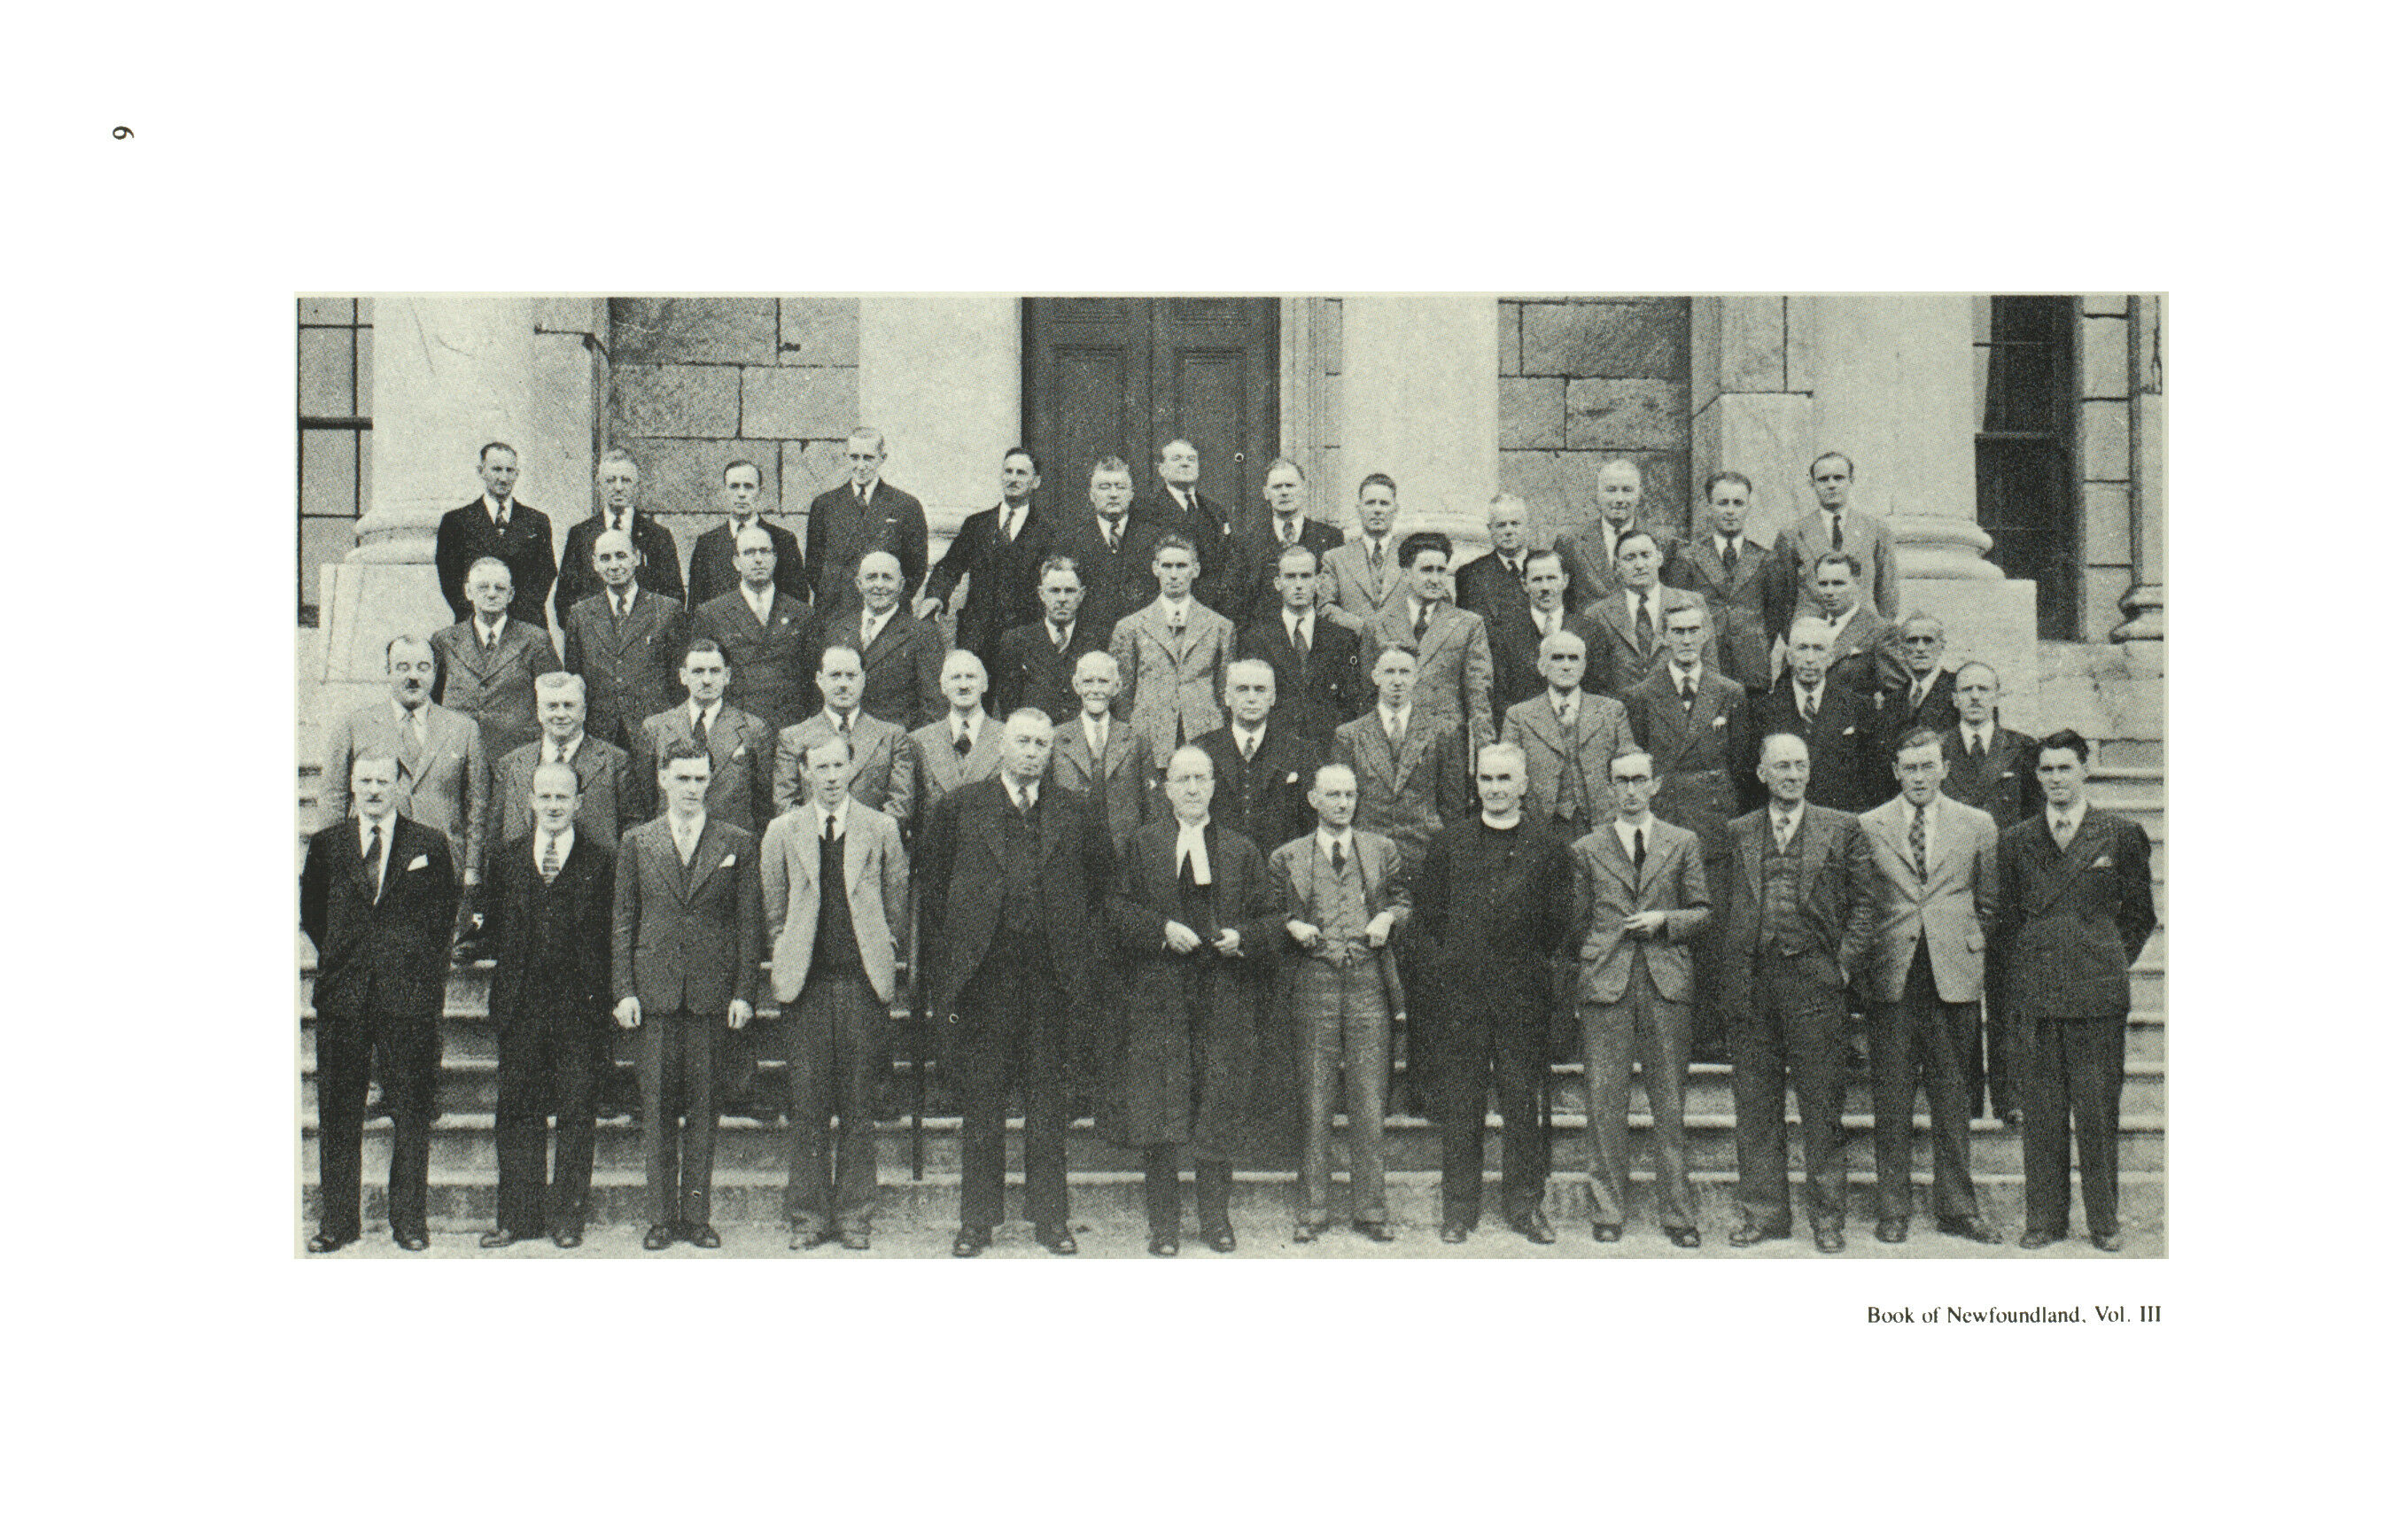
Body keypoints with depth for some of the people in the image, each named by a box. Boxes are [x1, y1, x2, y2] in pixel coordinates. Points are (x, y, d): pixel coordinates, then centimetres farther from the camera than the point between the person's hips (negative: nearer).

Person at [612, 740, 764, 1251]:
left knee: (704, 1107, 3)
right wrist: (623, 991, -1)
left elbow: (749, 924, 5)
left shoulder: (738, 844, 6)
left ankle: (697, 1214, 11)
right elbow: (622, 922, 8)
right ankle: (661, 1215, 11)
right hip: (654, 993, 1)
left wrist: (744, 992, -2)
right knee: (658, 1107, 3)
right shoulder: (637, 843, 9)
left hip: (713, 993, 0)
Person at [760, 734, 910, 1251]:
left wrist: (886, 961, 5)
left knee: (860, 1108, 3)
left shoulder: (881, 830, 7)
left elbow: (898, 905, 11)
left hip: (863, 982, 0)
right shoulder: (781, 832, 8)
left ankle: (853, 1215, 12)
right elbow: (773, 911, 11)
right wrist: (784, 965, 4)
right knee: (807, 1107, 2)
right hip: (806, 985, 0)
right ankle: (807, 1216, 11)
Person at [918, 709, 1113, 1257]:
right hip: (981, 973, -1)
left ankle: (1051, 1219, 14)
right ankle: (978, 1220, 14)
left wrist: (1073, 936, 10)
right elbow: (930, 876, 8)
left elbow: (1099, 875, 18)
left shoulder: (1075, 812, 7)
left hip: (1050, 971, 1)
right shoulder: (960, 808, 4)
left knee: (1048, 1099, 5)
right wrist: (946, 952, 4)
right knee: (981, 1099, 4)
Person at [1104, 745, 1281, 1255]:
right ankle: (1162, 1222, 7)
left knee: (1220, 1112, 3)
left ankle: (1215, 1217, 15)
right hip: (1159, 995, -1)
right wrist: (1162, 928, -12)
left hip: (1225, 998, 1)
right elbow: (1116, 908, 3)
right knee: (1159, 1113, -2)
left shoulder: (1242, 849, 11)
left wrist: (1242, 938, -8)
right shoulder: (1143, 844, 7)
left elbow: (1270, 916, 11)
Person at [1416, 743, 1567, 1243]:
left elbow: (1561, 917, 6)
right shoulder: (1450, 842, 8)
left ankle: (1526, 1206, 15)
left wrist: (1539, 963, 1)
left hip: (1524, 992, -1)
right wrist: (1444, 959, 4)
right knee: (1460, 1104, 4)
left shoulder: (1548, 843, 4)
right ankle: (1458, 1210, 13)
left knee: (1524, 1102, 4)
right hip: (1461, 992, 1)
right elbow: (1425, 911, 11)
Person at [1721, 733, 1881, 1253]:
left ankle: (1828, 1216, 12)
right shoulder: (1736, 834, 11)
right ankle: (1762, 1211, 17)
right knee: (1755, 1104, 7)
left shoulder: (1843, 829, 7)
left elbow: (1864, 900, 5)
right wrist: (1728, 982, 2)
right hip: (1750, 981, 2)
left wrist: (1846, 963, -5)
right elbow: (1722, 907, 11)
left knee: (1821, 1102, 2)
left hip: (1814, 978, -2)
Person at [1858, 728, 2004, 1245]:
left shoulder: (1978, 826, 7)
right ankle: (1894, 1210, 12)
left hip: (1955, 980, 1)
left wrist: (1970, 948, 6)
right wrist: (1868, 958, 3)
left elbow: (1988, 904, 14)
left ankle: (1956, 1208, 17)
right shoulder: (1866, 827, 4)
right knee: (1892, 1102, 3)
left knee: (1954, 1101, 7)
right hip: (1891, 981, -1)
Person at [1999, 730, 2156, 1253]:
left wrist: (2111, 961, 6)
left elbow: (2141, 914, 11)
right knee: (2041, 1112, 4)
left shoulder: (2122, 835, 4)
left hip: (2099, 993, -1)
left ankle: (2104, 1220, 13)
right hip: (2036, 992, 2)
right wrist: (2022, 974, 8)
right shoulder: (2016, 841, 9)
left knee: (2099, 1109, 2)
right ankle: (2044, 1217, 13)